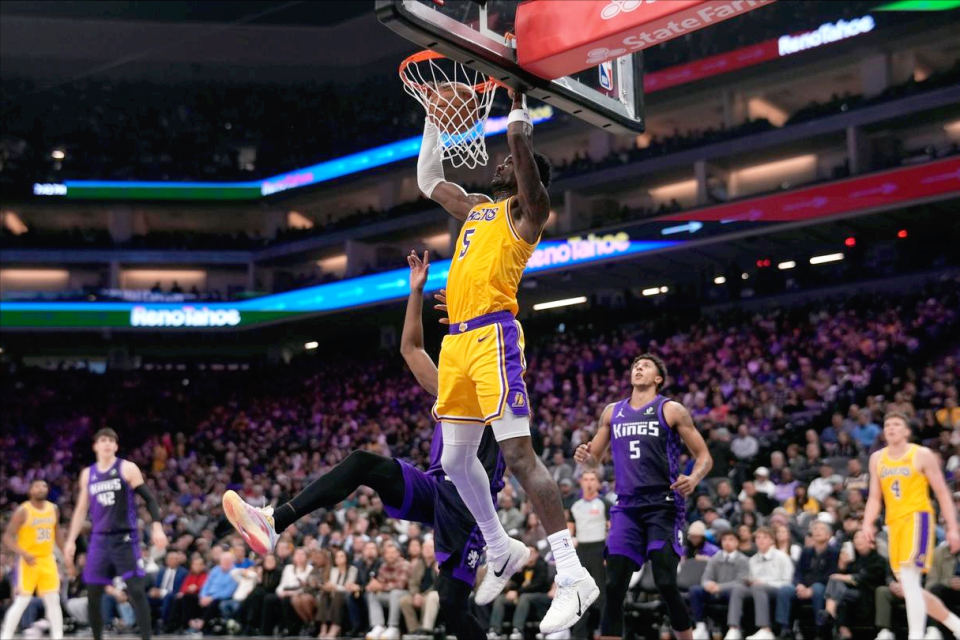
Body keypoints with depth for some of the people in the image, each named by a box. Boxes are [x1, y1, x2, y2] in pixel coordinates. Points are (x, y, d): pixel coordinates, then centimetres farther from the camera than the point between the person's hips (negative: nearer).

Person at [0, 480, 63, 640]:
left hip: (48, 560, 5)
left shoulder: (53, 509, 5)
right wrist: (23, 553, -26)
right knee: (21, 602, -7)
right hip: (29, 561, -5)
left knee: (53, 601, 2)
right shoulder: (23, 511, -12)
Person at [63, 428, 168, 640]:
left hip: (125, 538, -4)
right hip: (99, 539, 5)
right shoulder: (87, 474, 11)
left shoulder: (127, 468, -3)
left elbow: (149, 498, -5)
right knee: (93, 593, 4)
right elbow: (81, 509, 17)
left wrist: (157, 526, -17)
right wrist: (71, 540, 12)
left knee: (136, 590, -10)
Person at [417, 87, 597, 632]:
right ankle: (503, 552, 31)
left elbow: (522, 144, -12)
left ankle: (574, 577, -20)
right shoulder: (475, 208, 24)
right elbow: (428, 179, 35)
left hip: (493, 335, -9)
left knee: (518, 453, -18)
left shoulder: (527, 209, 2)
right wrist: (435, 118, 30)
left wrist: (517, 98, 2)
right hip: (458, 340, 9)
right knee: (456, 459, 13)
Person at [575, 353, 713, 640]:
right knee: (614, 586, -4)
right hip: (627, 506, 4)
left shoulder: (671, 410, 3)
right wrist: (585, 457, -2)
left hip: (664, 505, -4)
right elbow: (594, 458, 23)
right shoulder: (612, 412, 16)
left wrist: (693, 479, -19)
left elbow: (704, 456, 2)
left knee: (665, 583, -12)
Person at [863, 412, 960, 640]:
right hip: (894, 524, 6)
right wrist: (868, 523, -2)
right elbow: (875, 497, 15)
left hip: (917, 518, -6)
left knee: (909, 577, -23)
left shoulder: (922, 455, -2)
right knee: (910, 588, 9)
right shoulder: (877, 459, 12)